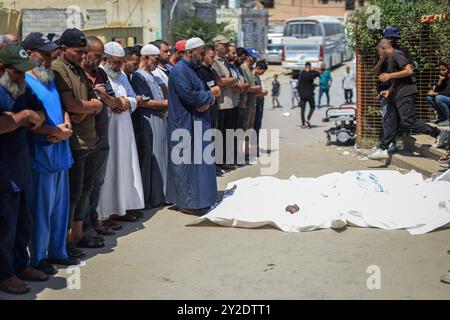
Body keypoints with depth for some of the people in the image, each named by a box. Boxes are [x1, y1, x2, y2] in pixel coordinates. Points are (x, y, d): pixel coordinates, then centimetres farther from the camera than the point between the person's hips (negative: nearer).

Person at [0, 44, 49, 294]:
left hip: (21, 168, 8)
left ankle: (21, 266, 32)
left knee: (24, 224, 17)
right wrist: (25, 116, -16)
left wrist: (23, 118, -10)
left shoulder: (23, 89, 12)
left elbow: (40, 115, 10)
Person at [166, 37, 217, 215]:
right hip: (186, 125, -10)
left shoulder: (192, 70, 17)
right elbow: (189, 95, -24)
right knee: (189, 163, -5)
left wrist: (208, 100, -9)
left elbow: (206, 92, 15)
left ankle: (199, 199, 20)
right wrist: (208, 96, -7)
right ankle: (188, 203, 2)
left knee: (199, 162, 13)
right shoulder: (180, 71, -14)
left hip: (198, 123, 10)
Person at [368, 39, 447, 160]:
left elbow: (409, 71, -22)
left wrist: (390, 75, -16)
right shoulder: (391, 58, 20)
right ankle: (382, 150, 7)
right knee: (392, 122, 7)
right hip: (399, 95, 10)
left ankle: (438, 133, -3)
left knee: (408, 121, -12)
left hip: (406, 94, -10)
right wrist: (389, 90, 14)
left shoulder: (396, 55, -11)